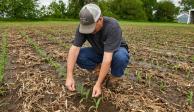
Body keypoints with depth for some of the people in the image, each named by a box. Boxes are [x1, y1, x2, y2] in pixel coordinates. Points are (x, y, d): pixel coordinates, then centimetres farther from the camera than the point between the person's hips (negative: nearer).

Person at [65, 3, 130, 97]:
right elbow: (74, 49, -27)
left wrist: (98, 84, -39)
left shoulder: (112, 26, -35)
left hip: (116, 50, -3)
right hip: (98, 51, 4)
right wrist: (69, 77, -35)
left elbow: (107, 58, -39)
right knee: (78, 56, -22)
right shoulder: (83, 26, -22)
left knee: (121, 57, -38)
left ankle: (115, 78, -7)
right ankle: (100, 69, 2)